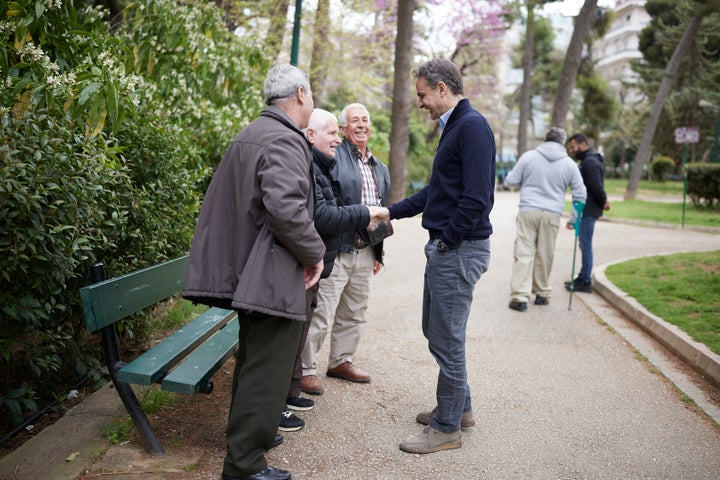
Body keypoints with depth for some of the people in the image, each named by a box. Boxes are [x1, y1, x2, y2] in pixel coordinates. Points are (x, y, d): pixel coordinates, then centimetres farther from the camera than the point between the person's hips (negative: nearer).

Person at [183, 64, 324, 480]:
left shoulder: (251, 135, 16)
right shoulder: (285, 139, -16)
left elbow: (233, 200, 21)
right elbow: (286, 207, -29)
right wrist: (314, 253, -15)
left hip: (248, 270, 10)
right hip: (276, 276, -10)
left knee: (253, 361, 22)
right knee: (267, 371, -2)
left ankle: (246, 434, 38)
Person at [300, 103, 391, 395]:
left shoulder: (380, 170, 18)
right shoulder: (333, 157, -7)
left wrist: (378, 253, 20)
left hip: (365, 253, 8)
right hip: (336, 250, -8)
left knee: (354, 314, 17)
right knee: (320, 314, -5)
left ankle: (341, 361, 32)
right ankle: (306, 369, 8)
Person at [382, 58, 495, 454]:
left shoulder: (472, 127, -15)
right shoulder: (453, 127, 17)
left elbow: (477, 197, -23)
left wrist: (446, 240, -17)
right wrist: (391, 211, 17)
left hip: (460, 250, -10)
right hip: (444, 249, 10)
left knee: (447, 341, -1)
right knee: (435, 330, 19)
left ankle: (447, 428, 14)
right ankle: (459, 407, 35)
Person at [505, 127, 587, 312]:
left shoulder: (529, 156, 1)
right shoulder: (569, 164, 7)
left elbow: (511, 181, 5)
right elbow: (580, 194, 11)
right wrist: (573, 219, 21)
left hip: (528, 211, -1)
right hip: (552, 215, 1)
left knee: (524, 253, -2)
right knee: (545, 255, 11)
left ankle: (520, 296, -8)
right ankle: (542, 293, 22)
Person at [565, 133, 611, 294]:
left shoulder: (590, 162, -16)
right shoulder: (587, 161, 18)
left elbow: (596, 187, -20)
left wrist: (603, 202, -7)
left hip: (588, 211, -10)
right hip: (586, 210, 10)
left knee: (585, 245, -6)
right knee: (584, 244, 15)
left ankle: (585, 281, -1)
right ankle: (583, 277, 23)